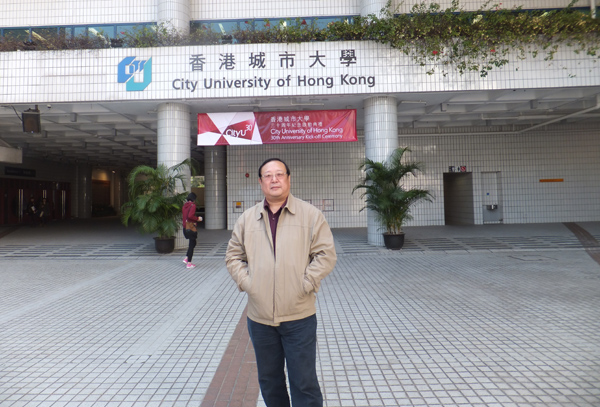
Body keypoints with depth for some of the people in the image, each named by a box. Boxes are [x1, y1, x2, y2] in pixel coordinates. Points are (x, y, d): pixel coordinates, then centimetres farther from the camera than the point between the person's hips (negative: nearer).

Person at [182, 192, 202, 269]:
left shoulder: (184, 205, 10)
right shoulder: (192, 205, -14)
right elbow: (190, 216, -24)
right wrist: (197, 218, -10)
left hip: (185, 227, 8)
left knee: (192, 243, 21)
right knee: (192, 244, 1)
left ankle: (186, 258, 16)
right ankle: (189, 263, 4)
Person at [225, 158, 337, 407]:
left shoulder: (310, 215, -3)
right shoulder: (247, 218, 6)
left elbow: (326, 254, -5)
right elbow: (233, 255, 11)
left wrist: (305, 284, -12)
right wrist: (246, 282, -2)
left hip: (299, 316, -3)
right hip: (259, 317, 4)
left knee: (304, 382, 5)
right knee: (269, 380, 20)